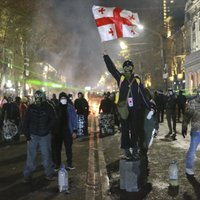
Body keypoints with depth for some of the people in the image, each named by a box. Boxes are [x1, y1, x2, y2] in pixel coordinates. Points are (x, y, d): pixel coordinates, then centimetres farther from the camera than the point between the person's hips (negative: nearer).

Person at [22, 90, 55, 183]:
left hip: (45, 136, 0)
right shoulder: (31, 108, 0)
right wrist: (27, 135, -4)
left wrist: (47, 129, -12)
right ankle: (27, 175, 11)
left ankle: (49, 174, 19)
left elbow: (53, 120, 0)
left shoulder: (48, 107, -2)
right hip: (33, 136, 1)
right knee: (31, 156, 1)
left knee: (46, 155, 6)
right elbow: (26, 122, 2)